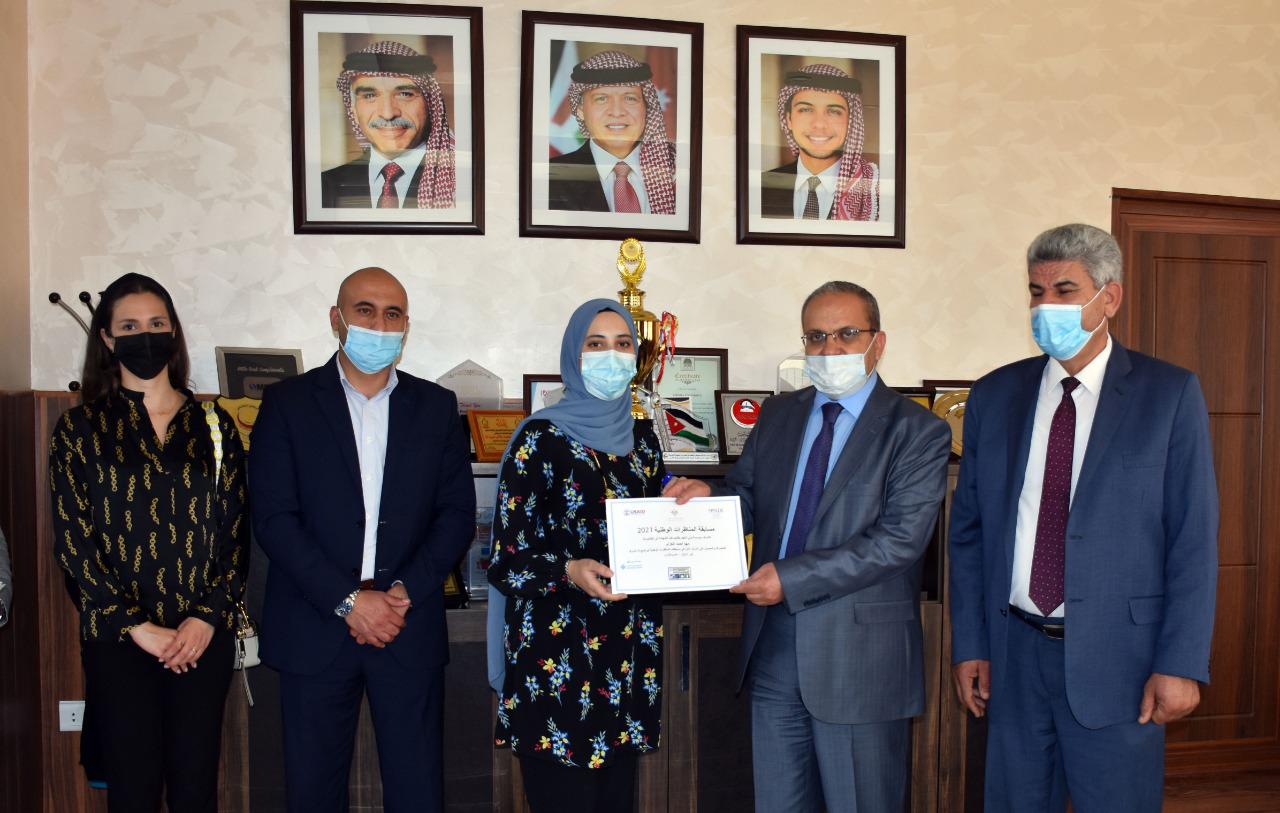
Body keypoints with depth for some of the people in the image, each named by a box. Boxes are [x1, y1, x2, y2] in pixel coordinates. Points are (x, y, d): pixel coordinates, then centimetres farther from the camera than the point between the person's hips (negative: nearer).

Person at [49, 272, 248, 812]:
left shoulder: (213, 424, 8)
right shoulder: (80, 428, 3)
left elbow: (237, 530, 5)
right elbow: (71, 541, -2)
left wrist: (208, 616, -7)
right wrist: (135, 626, -9)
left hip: (205, 636, 1)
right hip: (117, 640, -1)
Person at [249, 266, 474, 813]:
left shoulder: (436, 407, 7)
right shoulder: (288, 403, 2)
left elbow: (457, 512, 4)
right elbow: (274, 518, -5)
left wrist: (406, 592, -9)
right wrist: (346, 601, -12)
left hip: (410, 628, 1)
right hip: (314, 629, -1)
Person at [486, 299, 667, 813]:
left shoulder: (642, 438, 9)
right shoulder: (541, 439, -8)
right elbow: (505, 560, -10)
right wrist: (569, 571, -27)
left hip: (630, 655, 6)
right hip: (558, 658, -5)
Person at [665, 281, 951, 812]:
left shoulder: (918, 433, -7)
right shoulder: (777, 416, 10)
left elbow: (900, 538, -17)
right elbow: (749, 502, 13)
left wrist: (792, 578, -21)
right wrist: (708, 496, -11)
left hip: (860, 657, -5)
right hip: (773, 647, 5)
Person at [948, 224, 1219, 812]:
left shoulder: (1169, 394, -3)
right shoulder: (994, 396, 4)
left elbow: (1193, 538, -5)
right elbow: (968, 529, 6)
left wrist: (1181, 664, -10)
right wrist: (969, 644, 3)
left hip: (1117, 658, -2)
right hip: (1013, 653, 3)